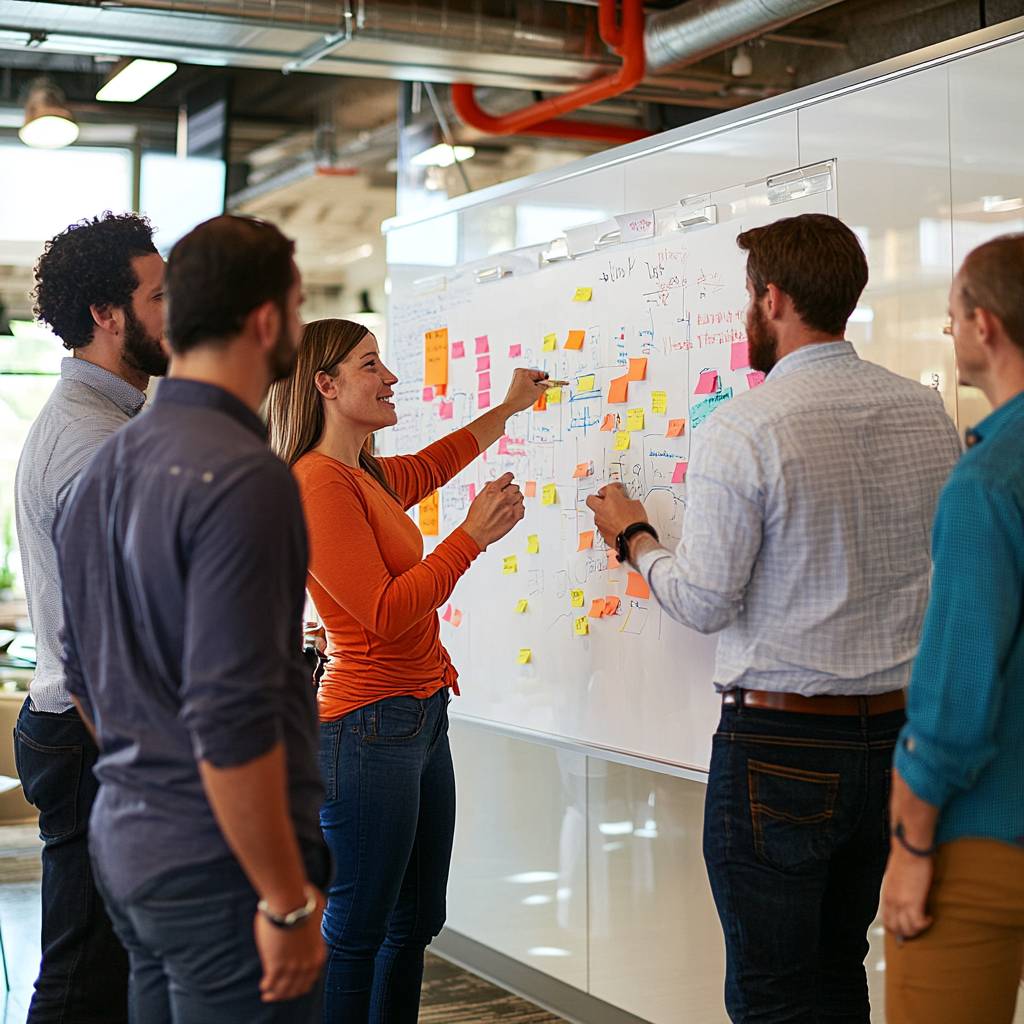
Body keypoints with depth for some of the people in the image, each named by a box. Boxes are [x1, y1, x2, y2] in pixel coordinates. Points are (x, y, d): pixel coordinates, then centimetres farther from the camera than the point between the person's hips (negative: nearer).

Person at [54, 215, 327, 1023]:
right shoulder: (243, 478, -21)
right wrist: (287, 901, -19)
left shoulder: (108, 464, 8)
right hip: (219, 862, -9)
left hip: (123, 837, 9)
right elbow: (232, 719, -25)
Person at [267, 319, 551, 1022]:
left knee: (415, 926, 16)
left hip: (423, 718, 10)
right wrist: (474, 535, -15)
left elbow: (434, 462, 37)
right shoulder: (318, 481, -16)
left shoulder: (370, 477, 13)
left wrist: (510, 407, 46)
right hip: (369, 724, -10)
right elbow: (386, 615, -20)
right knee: (357, 932, -2)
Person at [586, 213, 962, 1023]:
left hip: (779, 743, -6)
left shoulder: (744, 428, -16)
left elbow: (705, 602, -13)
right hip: (892, 732, 7)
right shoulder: (928, 414, 4)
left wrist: (633, 539, 4)